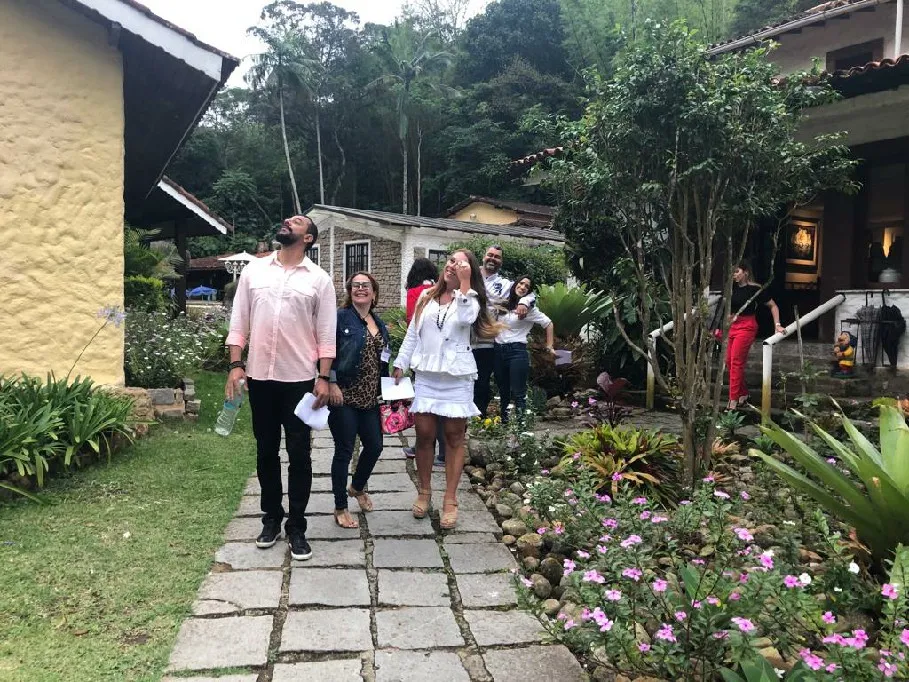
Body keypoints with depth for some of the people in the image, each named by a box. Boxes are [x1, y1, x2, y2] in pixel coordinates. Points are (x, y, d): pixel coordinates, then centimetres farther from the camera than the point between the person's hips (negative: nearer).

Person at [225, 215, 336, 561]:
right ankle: (272, 518, 27)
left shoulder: (319, 279, 0)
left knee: (299, 454, 3)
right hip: (260, 377, 2)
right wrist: (236, 365, -2)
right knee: (266, 451, 12)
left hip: (300, 379, -2)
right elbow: (239, 323, 7)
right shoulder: (253, 270, 7)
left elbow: (326, 335, -1)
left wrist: (323, 378, -8)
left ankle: (296, 527, 15)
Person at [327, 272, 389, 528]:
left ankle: (357, 487, 41)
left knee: (374, 446, 12)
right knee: (344, 450, 1)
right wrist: (332, 384, -19)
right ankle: (340, 508, 16)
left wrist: (384, 390, 17)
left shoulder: (379, 324, 14)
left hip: (370, 398, 7)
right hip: (344, 396, -6)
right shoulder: (341, 317, -6)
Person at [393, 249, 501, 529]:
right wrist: (400, 363, 11)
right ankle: (424, 492, 19)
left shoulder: (470, 299, 3)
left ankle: (450, 499, 9)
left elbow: (466, 318, -22)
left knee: (454, 436, 2)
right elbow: (412, 333, 15)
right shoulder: (426, 297, 11)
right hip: (426, 375, 3)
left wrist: (464, 283, -18)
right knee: (424, 434, 2)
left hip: (456, 377, -2)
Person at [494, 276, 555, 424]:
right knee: (502, 392, 12)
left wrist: (550, 347, -2)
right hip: (498, 350, 5)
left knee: (518, 393, -6)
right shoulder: (503, 304, 10)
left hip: (517, 351, -5)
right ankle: (503, 422, 20)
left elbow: (548, 324, 0)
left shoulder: (529, 308, -3)